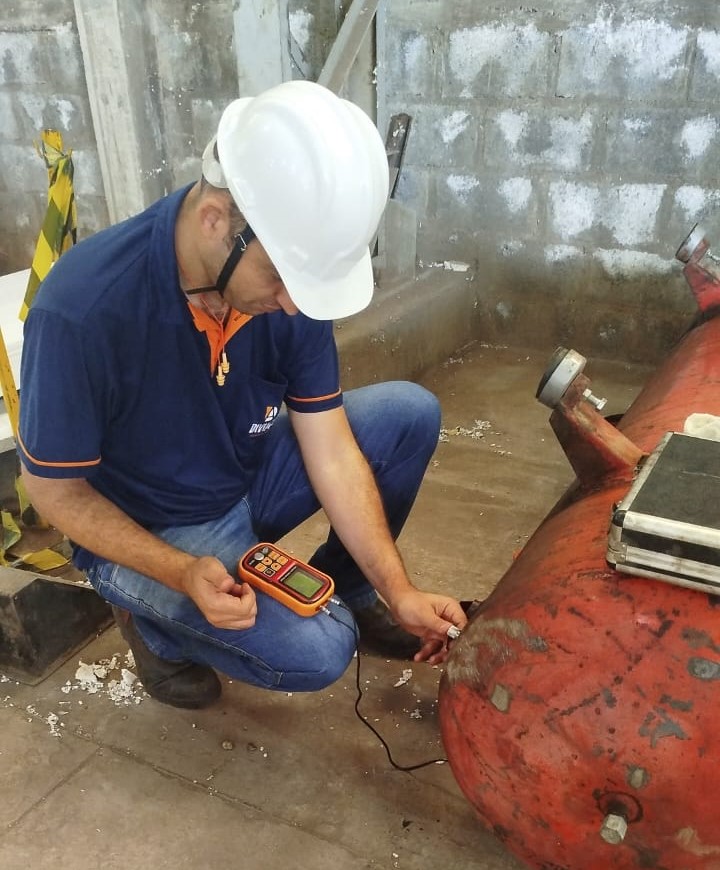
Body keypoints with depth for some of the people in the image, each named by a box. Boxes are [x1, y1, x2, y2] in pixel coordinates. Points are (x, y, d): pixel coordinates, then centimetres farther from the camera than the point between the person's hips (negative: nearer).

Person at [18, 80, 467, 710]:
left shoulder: (289, 274, -18)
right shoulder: (83, 308, -33)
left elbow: (332, 453, -13)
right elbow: (54, 489, -18)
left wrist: (399, 591, -17)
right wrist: (184, 573, -29)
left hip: (253, 476, 5)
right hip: (148, 532, -5)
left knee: (411, 414, -8)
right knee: (317, 651, -23)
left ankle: (344, 591, 14)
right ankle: (156, 623, 7)